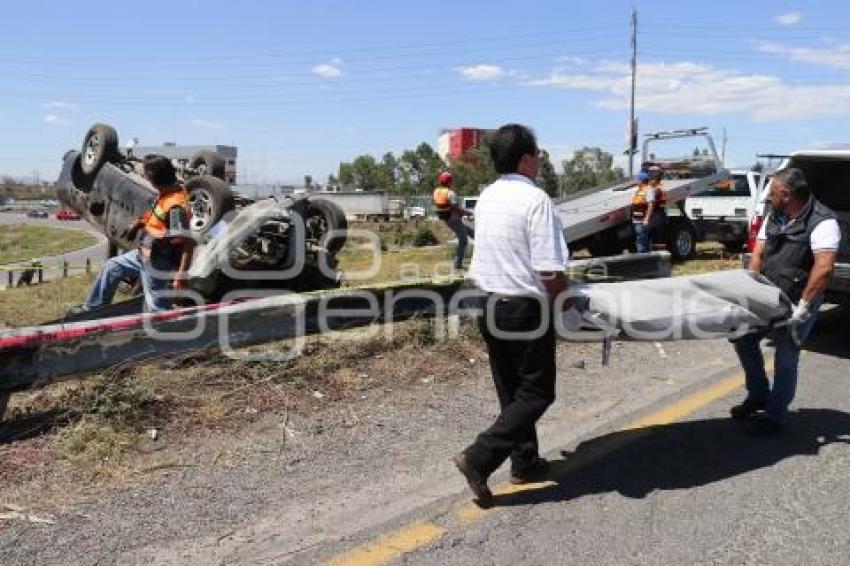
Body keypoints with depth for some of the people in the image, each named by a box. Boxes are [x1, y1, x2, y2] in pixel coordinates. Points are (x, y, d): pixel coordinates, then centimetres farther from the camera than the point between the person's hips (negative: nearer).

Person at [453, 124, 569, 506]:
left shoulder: (486, 198, 8)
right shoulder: (535, 199, -17)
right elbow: (550, 271, -22)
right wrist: (564, 296, -1)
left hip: (488, 305, 8)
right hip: (524, 309, -8)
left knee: (511, 389, 17)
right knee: (536, 392, 4)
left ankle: (524, 461, 29)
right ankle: (479, 458, -4)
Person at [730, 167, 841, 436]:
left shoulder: (822, 222, -19)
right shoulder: (774, 217, 4)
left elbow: (824, 267, -27)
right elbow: (758, 254, 5)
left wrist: (802, 306, -29)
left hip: (799, 303, -7)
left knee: (786, 359, -2)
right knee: (744, 340, 8)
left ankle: (774, 416, 14)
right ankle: (759, 396, 28)